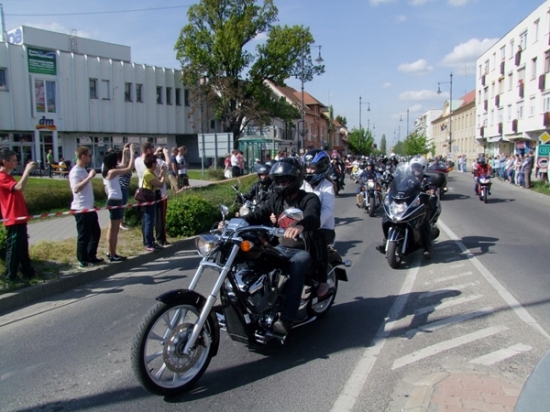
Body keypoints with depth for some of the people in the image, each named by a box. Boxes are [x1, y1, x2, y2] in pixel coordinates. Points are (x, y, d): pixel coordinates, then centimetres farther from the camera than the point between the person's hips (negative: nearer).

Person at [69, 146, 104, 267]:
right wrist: (89, 177, -30)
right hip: (81, 209, -10)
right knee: (84, 236, 0)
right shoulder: (75, 171, -16)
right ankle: (82, 260, 12)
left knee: (96, 232, 16)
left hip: (89, 208, 10)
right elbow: (76, 189, -31)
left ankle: (91, 257, 26)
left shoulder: (84, 170, 13)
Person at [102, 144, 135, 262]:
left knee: (112, 228, 17)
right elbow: (130, 168, -22)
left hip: (113, 200, 11)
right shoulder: (112, 172, -19)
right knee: (114, 229, -4)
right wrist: (131, 152, -16)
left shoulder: (107, 171, 9)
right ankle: (113, 255, 3)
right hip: (115, 201, -11)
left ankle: (110, 252, 26)